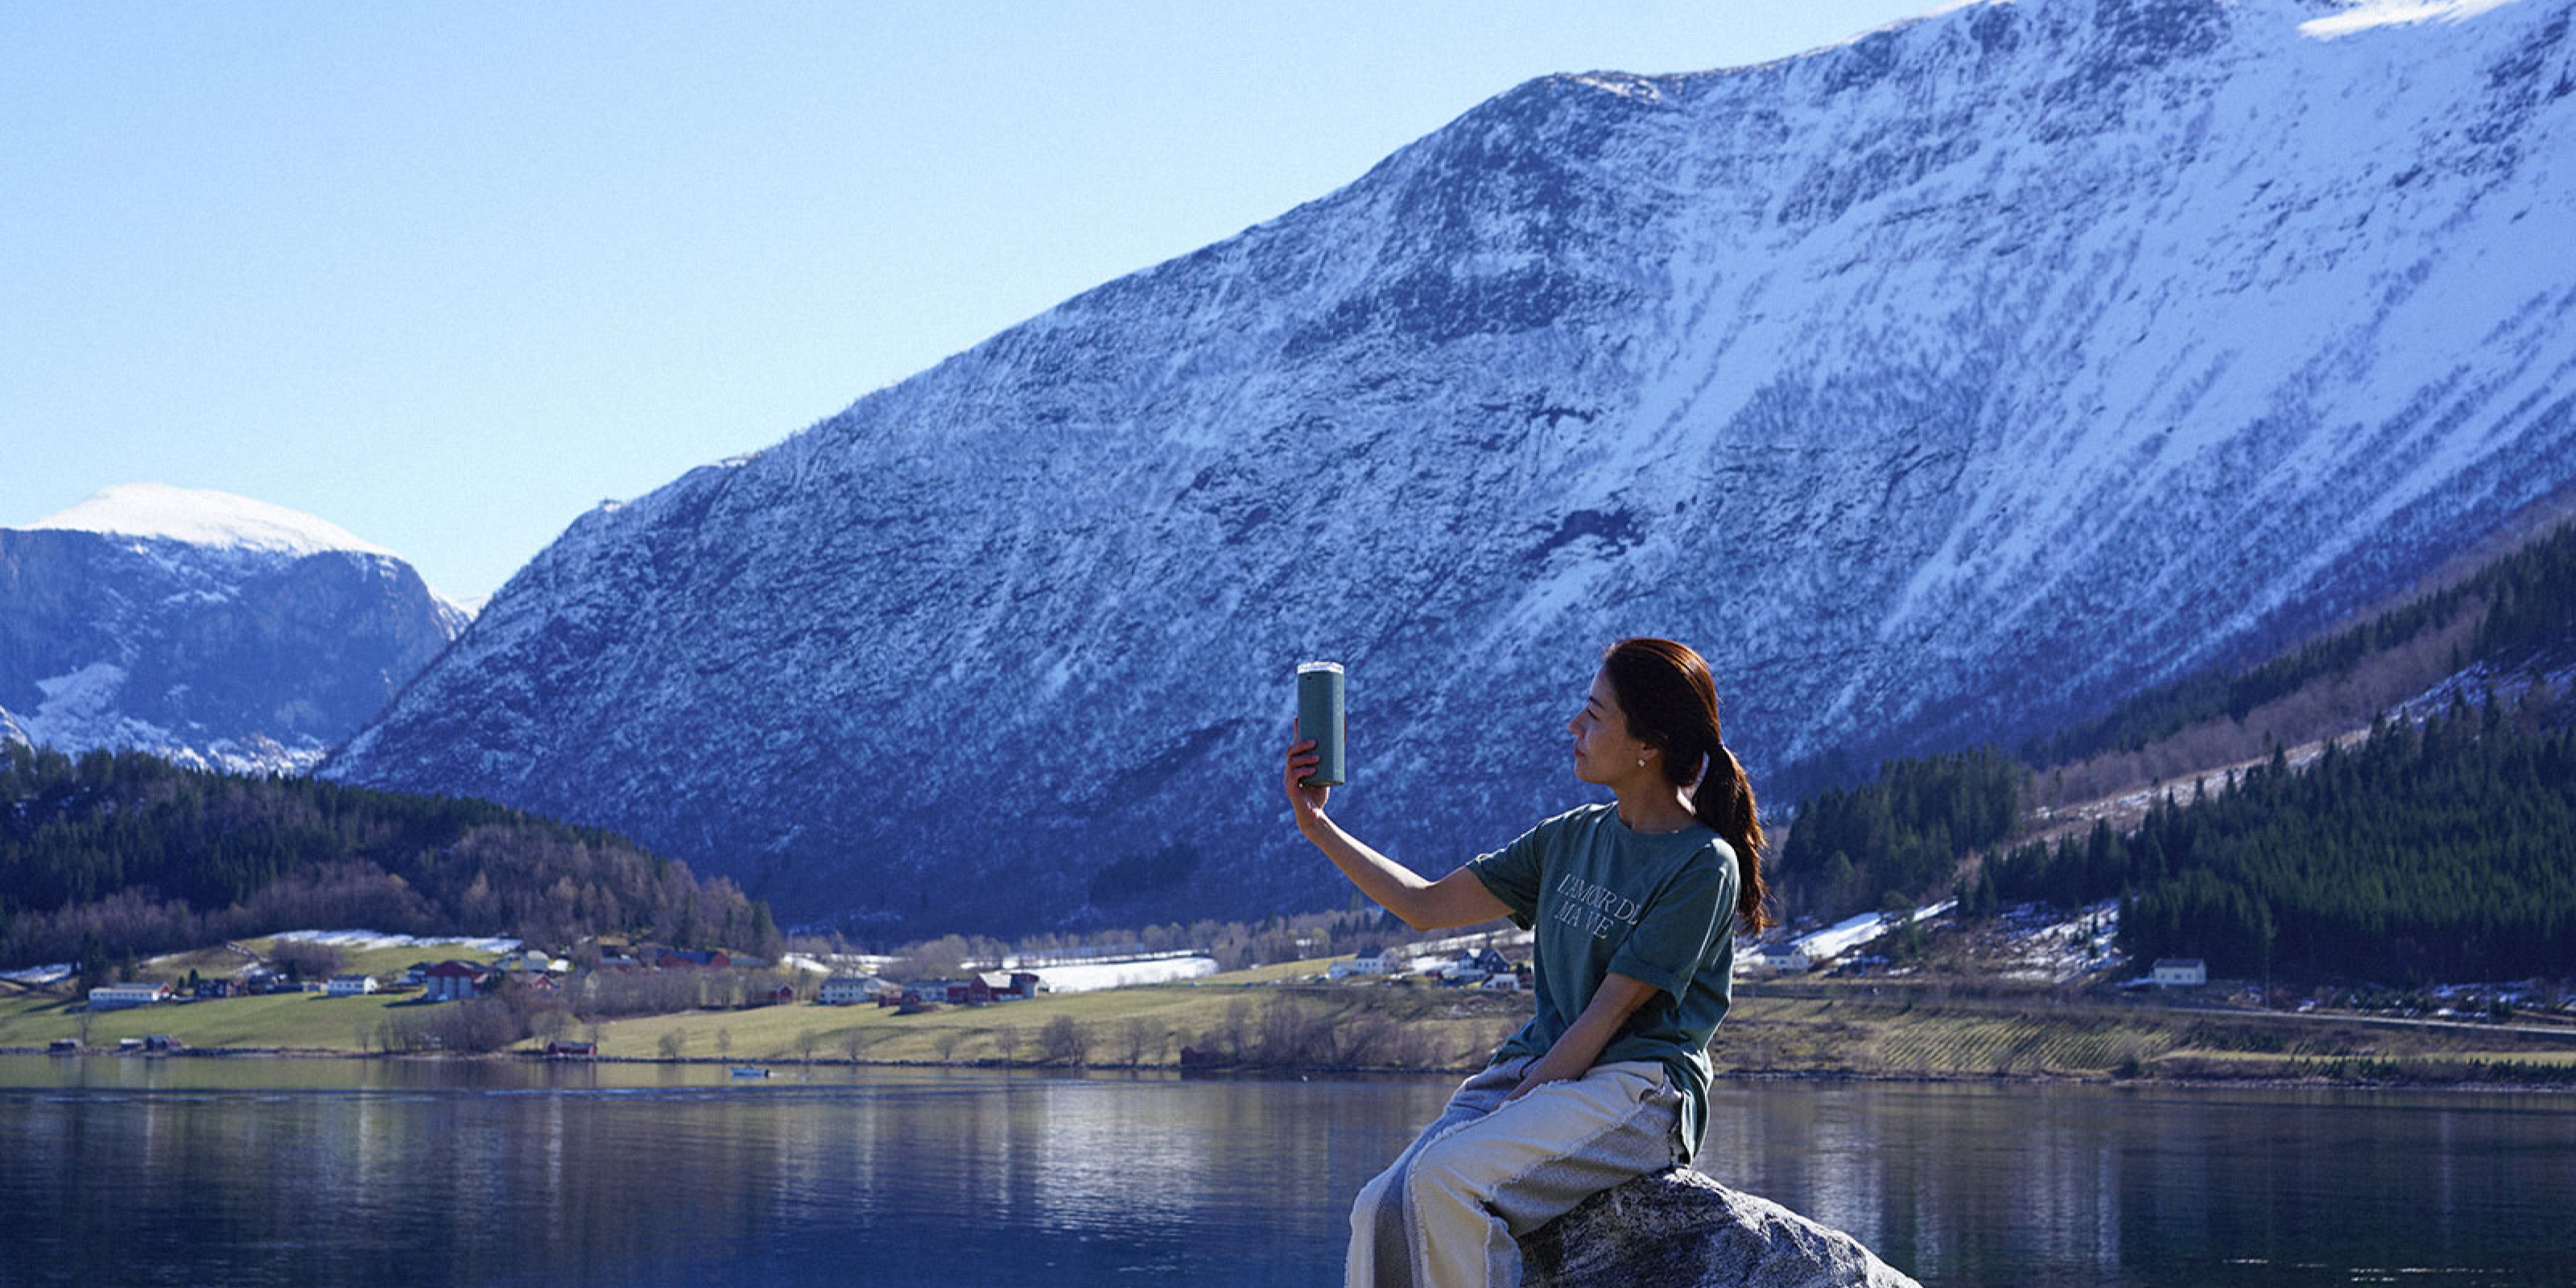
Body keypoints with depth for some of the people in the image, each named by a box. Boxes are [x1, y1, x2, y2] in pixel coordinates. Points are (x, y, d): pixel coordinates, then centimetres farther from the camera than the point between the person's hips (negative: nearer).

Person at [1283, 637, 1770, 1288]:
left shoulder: (1704, 866, -8)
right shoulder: (1573, 836, 15)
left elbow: (1607, 1016, -12)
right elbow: (1429, 906, 17)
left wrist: (1518, 1101, -14)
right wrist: (1318, 826, 12)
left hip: (1636, 1092, -7)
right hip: (1535, 1069, 7)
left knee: (1446, 1176, -32)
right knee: (1382, 1209, -19)